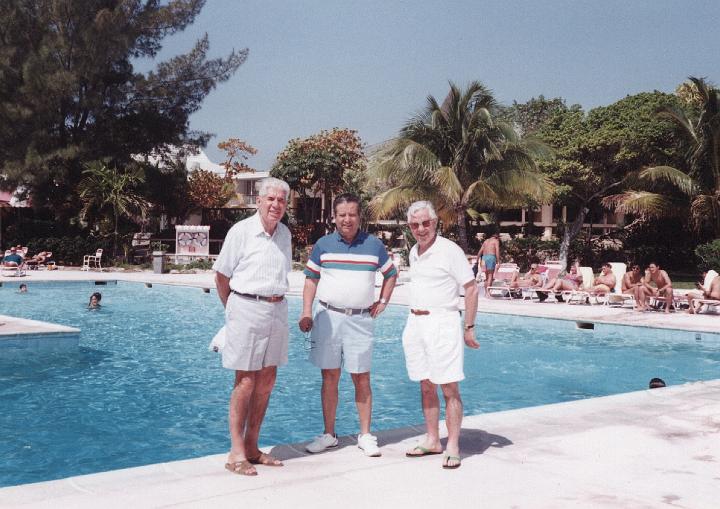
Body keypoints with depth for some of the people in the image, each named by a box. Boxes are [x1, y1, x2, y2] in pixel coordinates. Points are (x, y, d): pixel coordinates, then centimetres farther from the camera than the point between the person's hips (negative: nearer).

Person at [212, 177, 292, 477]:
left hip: (277, 309, 6)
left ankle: (252, 447, 21)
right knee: (245, 382, -5)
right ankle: (236, 454, 3)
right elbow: (222, 275, -1)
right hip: (246, 308, -6)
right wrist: (232, 309, 8)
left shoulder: (285, 234, 11)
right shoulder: (241, 231, -7)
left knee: (267, 380, 9)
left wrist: (276, 300, 14)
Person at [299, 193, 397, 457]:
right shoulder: (323, 244, 3)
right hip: (327, 316, 0)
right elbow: (311, 279, 7)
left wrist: (382, 302, 8)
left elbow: (391, 274, 17)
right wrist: (306, 313, -1)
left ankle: (365, 435, 12)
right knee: (329, 377, 6)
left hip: (361, 319, 0)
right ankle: (329, 434, 16)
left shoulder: (374, 245, 4)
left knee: (361, 378, 2)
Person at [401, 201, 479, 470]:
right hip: (415, 323, 7)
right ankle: (432, 440, 21)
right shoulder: (414, 252, 12)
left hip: (442, 322, -7)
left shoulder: (449, 250, -10)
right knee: (426, 386, 12)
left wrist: (469, 327, -10)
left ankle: (453, 447, 1)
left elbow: (471, 288, -9)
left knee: (449, 389, -5)